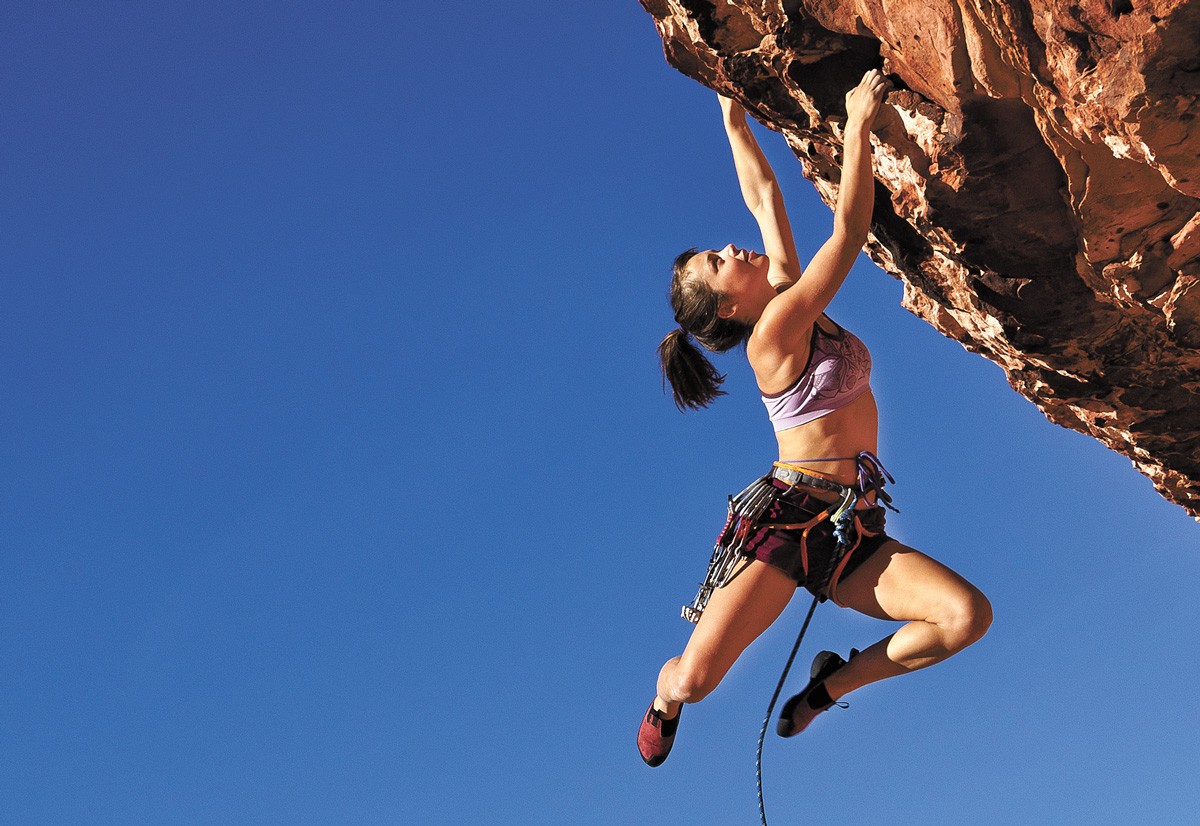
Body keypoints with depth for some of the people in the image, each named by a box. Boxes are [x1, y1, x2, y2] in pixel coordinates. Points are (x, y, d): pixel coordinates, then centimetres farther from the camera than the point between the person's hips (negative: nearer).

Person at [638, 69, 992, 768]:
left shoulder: (789, 298, 12)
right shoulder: (775, 329, -11)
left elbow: (765, 197, 14)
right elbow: (850, 230, -15)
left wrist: (735, 120, 19)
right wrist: (859, 126, -13)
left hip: (853, 535, 7)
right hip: (786, 521, -7)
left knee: (969, 616, -18)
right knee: (696, 676, -18)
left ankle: (833, 683, 7)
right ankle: (665, 699, 24)